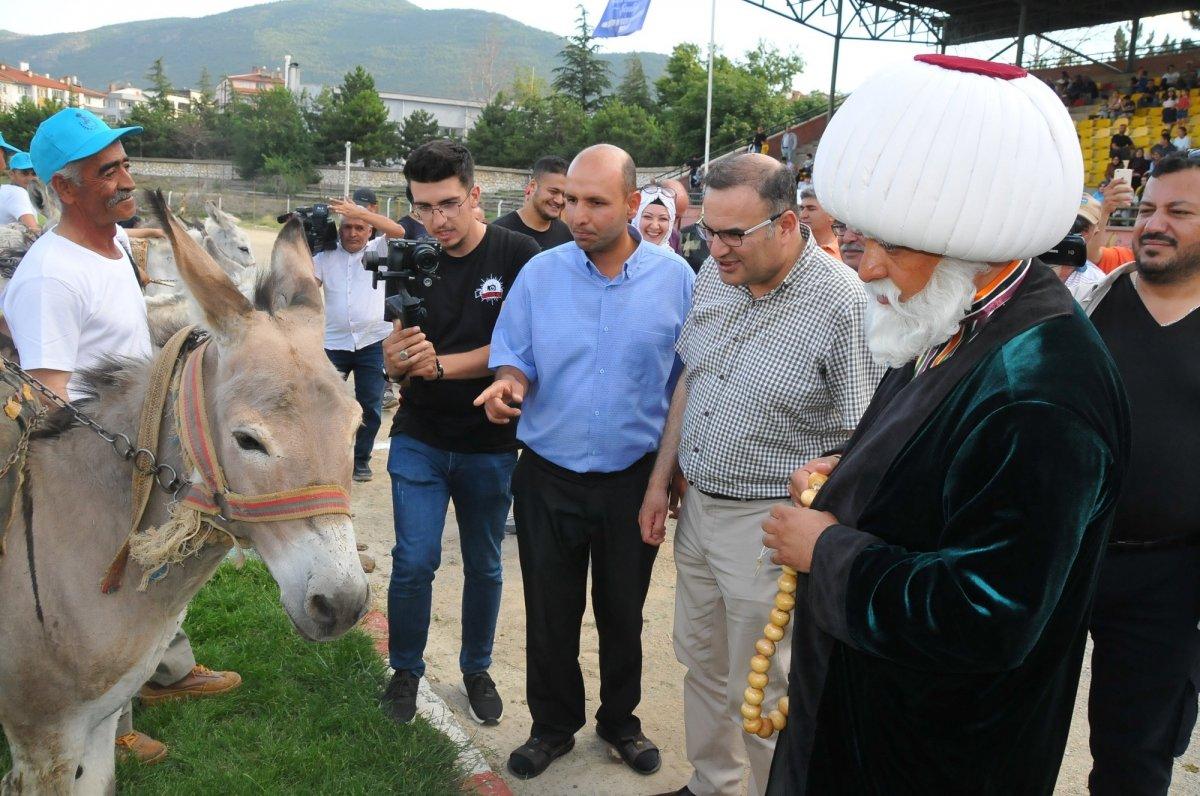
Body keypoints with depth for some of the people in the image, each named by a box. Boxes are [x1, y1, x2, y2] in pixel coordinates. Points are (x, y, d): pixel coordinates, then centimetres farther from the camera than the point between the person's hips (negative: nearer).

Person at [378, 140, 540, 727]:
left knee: (484, 565, 14)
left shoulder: (517, 255, -10)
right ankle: (406, 668, 25)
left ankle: (477, 669, 36)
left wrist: (439, 364, -21)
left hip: (491, 443, -1)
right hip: (419, 440, 1)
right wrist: (397, 358, -27)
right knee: (414, 561, 0)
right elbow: (394, 362, -3)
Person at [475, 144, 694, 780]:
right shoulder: (539, 274, -5)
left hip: (633, 479, 0)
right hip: (547, 477, 1)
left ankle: (619, 720, 40)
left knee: (622, 611, 17)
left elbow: (686, 383, 1)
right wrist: (508, 386, -22)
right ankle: (553, 724, 36)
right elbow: (515, 360, 2)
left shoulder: (674, 278, -6)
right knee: (550, 613, 13)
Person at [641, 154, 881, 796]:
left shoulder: (842, 303, -19)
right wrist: (662, 479, 12)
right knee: (700, 662, 22)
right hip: (696, 504, 7)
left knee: (761, 696, 8)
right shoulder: (713, 278, 1)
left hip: (768, 524, -7)